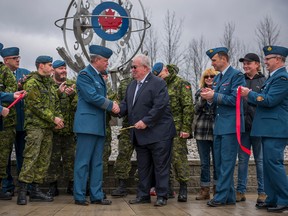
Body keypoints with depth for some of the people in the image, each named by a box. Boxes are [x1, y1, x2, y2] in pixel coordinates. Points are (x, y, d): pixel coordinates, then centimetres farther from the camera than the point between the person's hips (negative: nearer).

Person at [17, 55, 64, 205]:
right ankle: (22, 191, -9)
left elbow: (56, 104, 20)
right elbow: (36, 106, -14)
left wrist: (59, 118, 2)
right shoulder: (32, 83, -6)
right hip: (35, 125, -8)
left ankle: (35, 190, 12)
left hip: (48, 127, 8)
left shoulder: (49, 84, 20)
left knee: (44, 159, 7)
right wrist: (53, 118, -13)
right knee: (31, 158, -12)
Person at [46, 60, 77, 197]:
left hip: (70, 128, 3)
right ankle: (53, 186, 9)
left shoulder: (73, 85, 12)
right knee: (53, 157, 1)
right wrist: (58, 93, -23)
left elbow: (78, 105, 2)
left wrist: (72, 94, -17)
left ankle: (71, 185, 16)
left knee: (70, 157, 6)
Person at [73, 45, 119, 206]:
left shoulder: (100, 77, 18)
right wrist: (111, 105, -8)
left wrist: (111, 104, -1)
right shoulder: (84, 75, -8)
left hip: (99, 126, 9)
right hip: (88, 124, -9)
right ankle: (79, 196, 3)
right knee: (83, 162, -3)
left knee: (97, 163, 9)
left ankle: (97, 195, 14)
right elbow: (92, 96, -17)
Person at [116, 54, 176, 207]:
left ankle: (162, 196, 8)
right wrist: (118, 109, -7)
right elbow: (126, 103, 15)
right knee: (143, 167, 13)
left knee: (161, 167, 0)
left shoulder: (158, 83, -10)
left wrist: (146, 121, -23)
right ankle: (143, 195, 21)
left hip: (158, 134, -8)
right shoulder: (132, 85, 15)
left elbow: (160, 106, -19)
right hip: (140, 135, 8)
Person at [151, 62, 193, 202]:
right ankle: (167, 187, 17)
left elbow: (188, 107, -9)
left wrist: (185, 129, -14)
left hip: (177, 129, -6)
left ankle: (183, 188, 4)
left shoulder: (181, 84, -3)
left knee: (179, 158, -6)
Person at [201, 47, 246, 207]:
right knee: (219, 162, 11)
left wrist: (214, 96, -16)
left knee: (227, 162, -5)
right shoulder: (217, 78, 17)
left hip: (230, 125, -9)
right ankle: (229, 197, 19)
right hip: (219, 126, 9)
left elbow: (235, 99, -17)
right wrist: (209, 96, -1)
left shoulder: (236, 75, -8)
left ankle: (221, 196, -2)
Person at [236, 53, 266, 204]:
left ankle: (262, 192, 12)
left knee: (260, 160, 4)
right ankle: (241, 191, 14)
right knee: (242, 160, 7)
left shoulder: (264, 81, 1)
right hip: (242, 125, 3)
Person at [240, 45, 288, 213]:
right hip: (269, 129, 10)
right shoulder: (273, 77, 18)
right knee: (269, 164, 12)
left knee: (274, 163, -10)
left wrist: (249, 94, -10)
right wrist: (251, 95, 7)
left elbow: (269, 100, -20)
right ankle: (272, 199, 19)